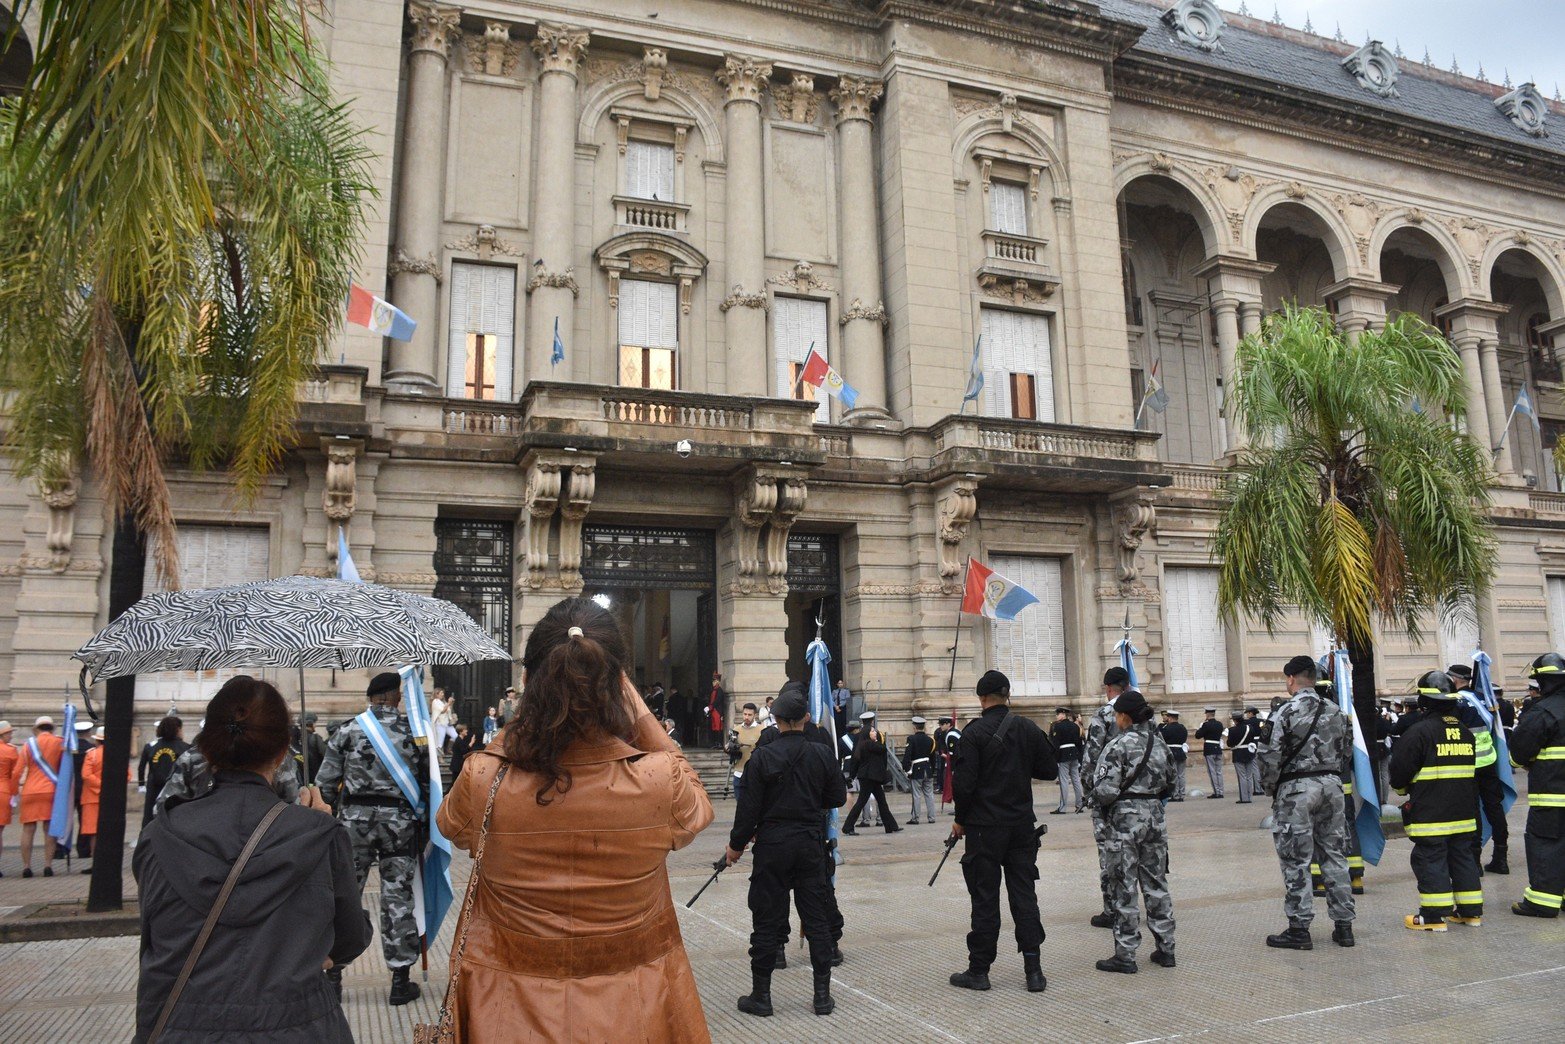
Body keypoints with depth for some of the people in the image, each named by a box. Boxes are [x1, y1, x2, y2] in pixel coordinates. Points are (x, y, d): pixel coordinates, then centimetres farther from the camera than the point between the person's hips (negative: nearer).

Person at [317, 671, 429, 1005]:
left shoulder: (348, 731, 1)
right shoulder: (414, 730, -1)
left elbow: (325, 783, 3)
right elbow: (427, 782, 2)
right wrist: (424, 822, 12)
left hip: (355, 818, 1)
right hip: (401, 821, -1)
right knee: (398, 899, 5)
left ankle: (332, 975, 19)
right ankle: (400, 981, 11)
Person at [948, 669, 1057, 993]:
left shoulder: (974, 733, -13)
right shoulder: (1028, 729, 1)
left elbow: (965, 782, -15)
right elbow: (1050, 770, 8)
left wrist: (960, 820, -2)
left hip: (984, 827, -4)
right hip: (1022, 824, 4)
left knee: (985, 899, 2)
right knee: (1024, 894, 10)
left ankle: (979, 970, 11)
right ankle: (1034, 970, 12)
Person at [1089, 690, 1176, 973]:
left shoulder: (1118, 746, -15)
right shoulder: (1159, 743, 6)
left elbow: (1105, 791, -20)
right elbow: (1169, 784, 13)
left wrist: (1093, 797, 0)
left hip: (1125, 819, -6)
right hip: (1155, 817, 6)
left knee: (1125, 888, 1)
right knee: (1156, 883, 15)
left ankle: (1125, 955, 7)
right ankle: (1166, 948, 22)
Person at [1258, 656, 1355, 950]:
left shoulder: (1287, 711, -12)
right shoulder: (1336, 710, 9)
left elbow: (1271, 756, -14)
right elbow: (1346, 751, 14)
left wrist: (1270, 787, 0)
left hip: (1297, 788, -6)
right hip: (1332, 785, 7)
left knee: (1296, 860, -1)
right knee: (1334, 855, 14)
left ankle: (1299, 929, 3)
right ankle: (1343, 925, 19)